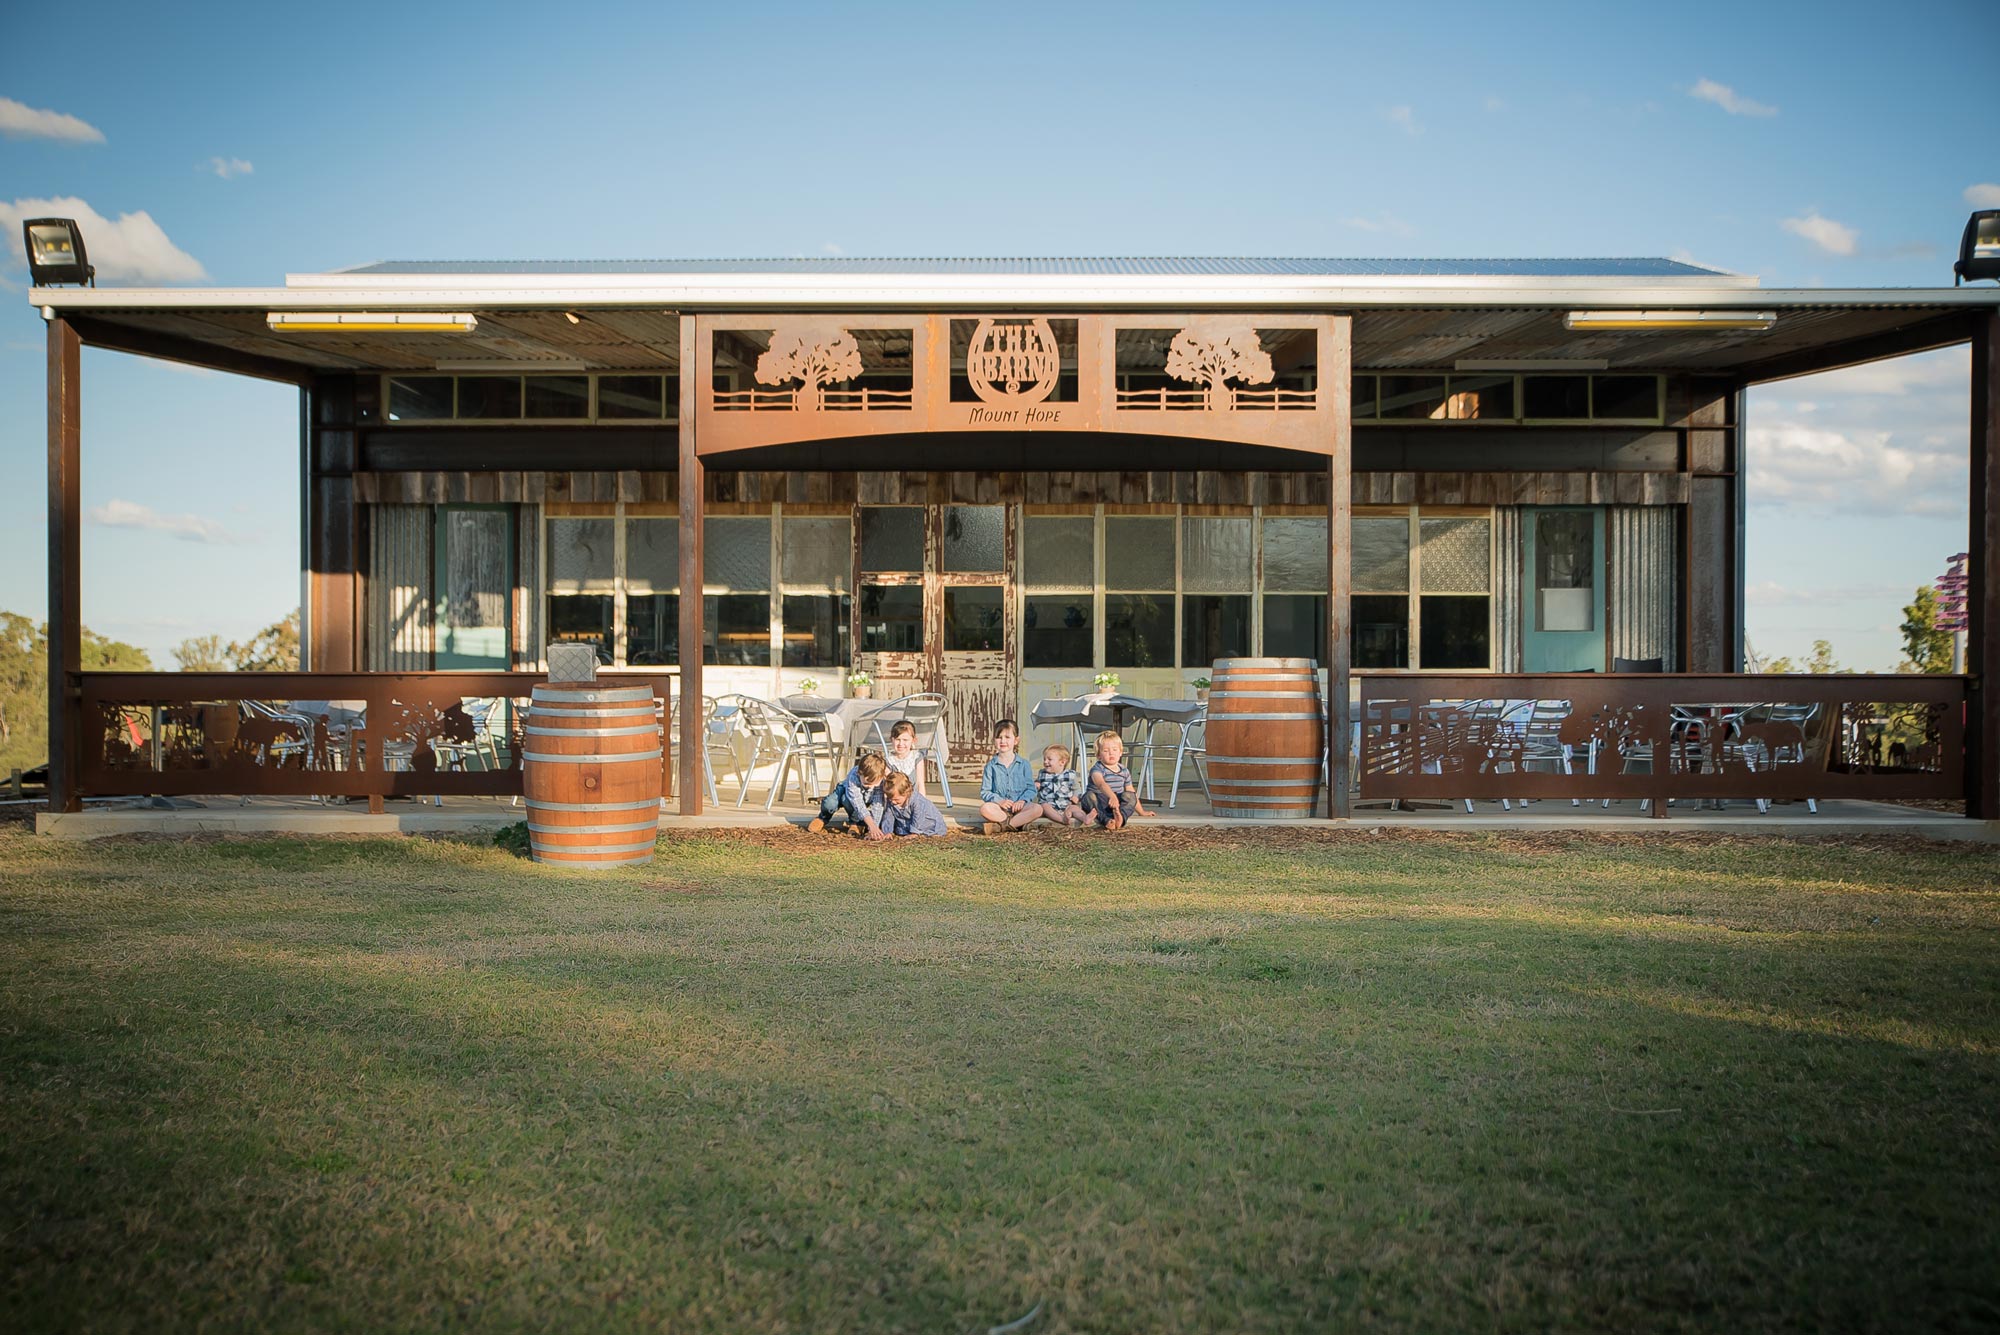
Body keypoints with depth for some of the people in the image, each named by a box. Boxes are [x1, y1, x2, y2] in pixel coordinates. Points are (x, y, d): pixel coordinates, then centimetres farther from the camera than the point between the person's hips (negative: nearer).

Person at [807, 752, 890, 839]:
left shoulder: (880, 780, -35)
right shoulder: (853, 777, -40)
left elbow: (877, 806, -31)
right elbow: (858, 804, -47)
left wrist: (873, 829, -40)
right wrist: (872, 826, -56)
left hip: (866, 798, 0)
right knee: (829, 804, -31)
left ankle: (856, 823, -3)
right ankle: (823, 818, 7)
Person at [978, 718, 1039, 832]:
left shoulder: (1023, 764, 9)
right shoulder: (991, 766, 8)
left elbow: (1031, 788, 6)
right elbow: (984, 792, 4)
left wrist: (1023, 800, -14)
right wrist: (999, 801, -14)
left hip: (1018, 806, 1)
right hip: (1000, 808, -1)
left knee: (1037, 809, -29)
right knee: (984, 808, -32)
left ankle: (1001, 826, -32)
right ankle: (1019, 823, -29)